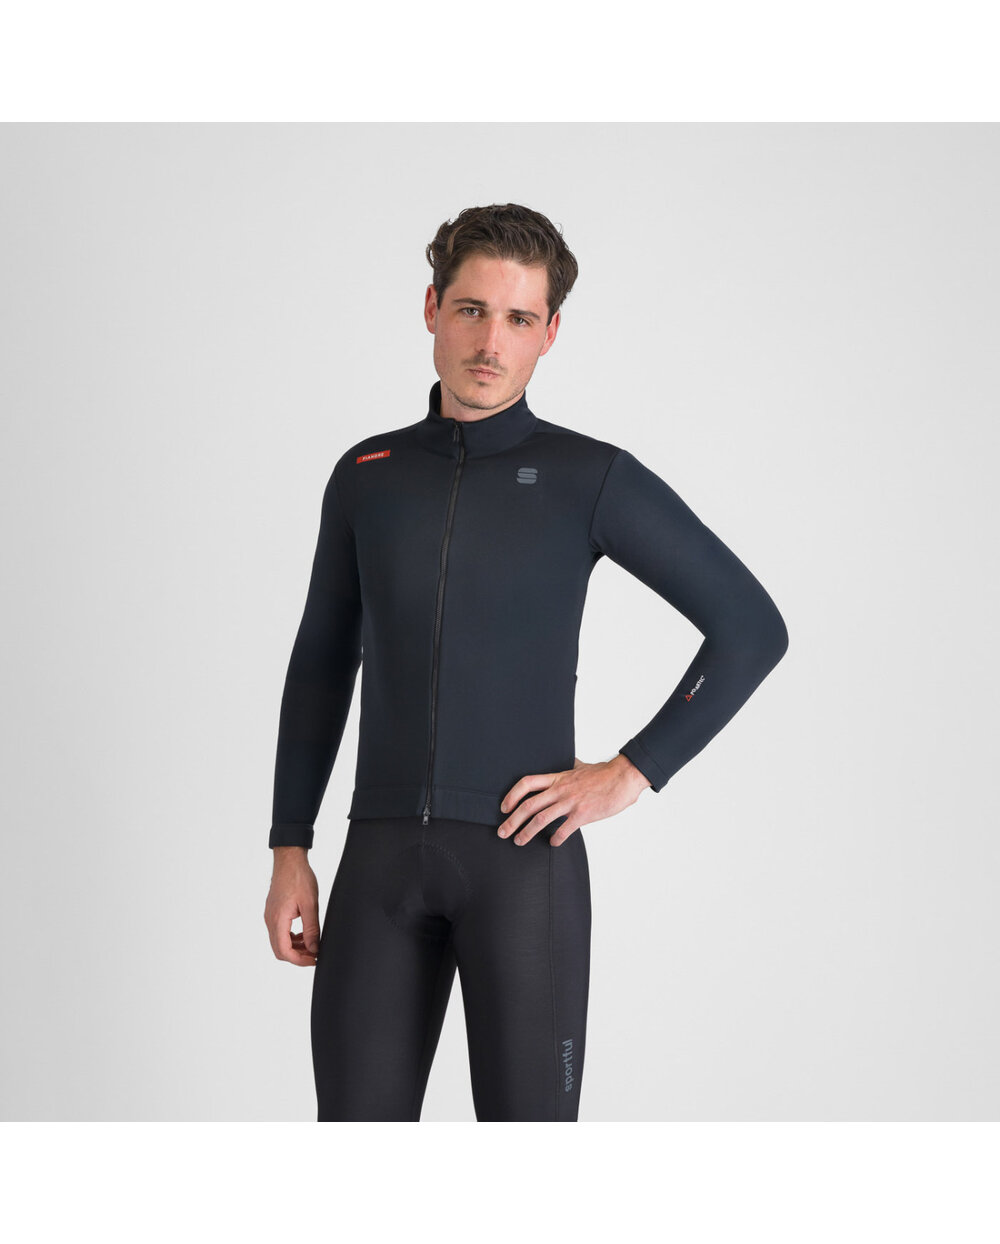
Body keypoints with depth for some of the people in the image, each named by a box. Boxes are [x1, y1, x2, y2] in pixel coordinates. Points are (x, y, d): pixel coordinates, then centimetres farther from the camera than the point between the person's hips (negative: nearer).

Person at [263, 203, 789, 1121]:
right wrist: (290, 849, 12)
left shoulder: (591, 478, -1)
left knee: (525, 1122, 1)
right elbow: (321, 666, 17)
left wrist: (632, 774, -6)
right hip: (383, 852, 3)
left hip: (521, 850, -3)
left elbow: (752, 628, 0)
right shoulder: (367, 476, 10)